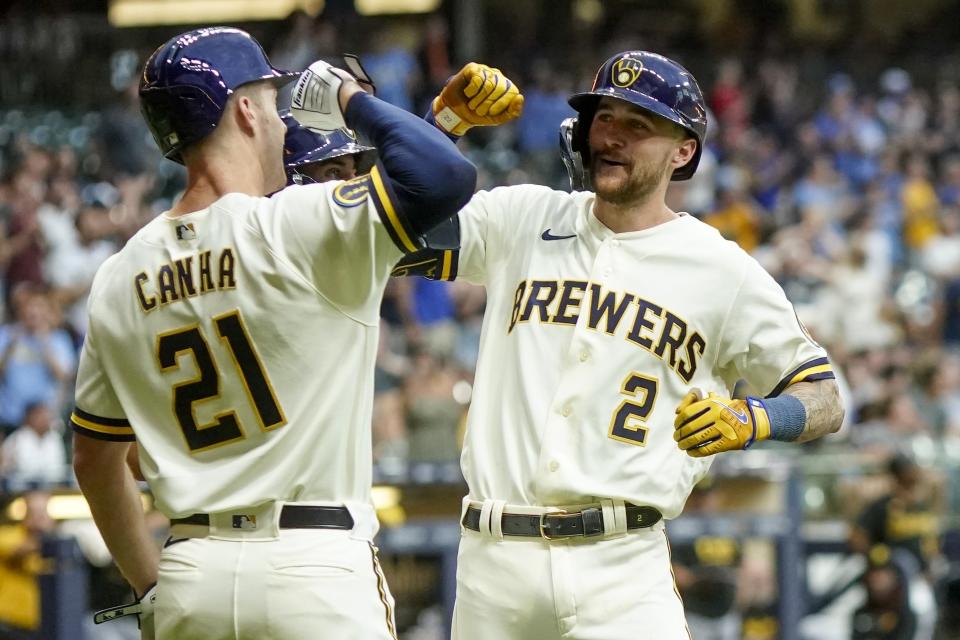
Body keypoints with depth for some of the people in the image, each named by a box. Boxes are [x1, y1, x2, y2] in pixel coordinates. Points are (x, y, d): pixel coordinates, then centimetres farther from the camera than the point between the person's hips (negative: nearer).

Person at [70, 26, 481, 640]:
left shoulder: (119, 278, 10)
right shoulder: (296, 227, -9)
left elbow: (95, 461, 17)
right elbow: (447, 174, -19)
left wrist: (151, 588, 27)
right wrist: (350, 98, -2)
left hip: (189, 573, 6)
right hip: (314, 567, -6)